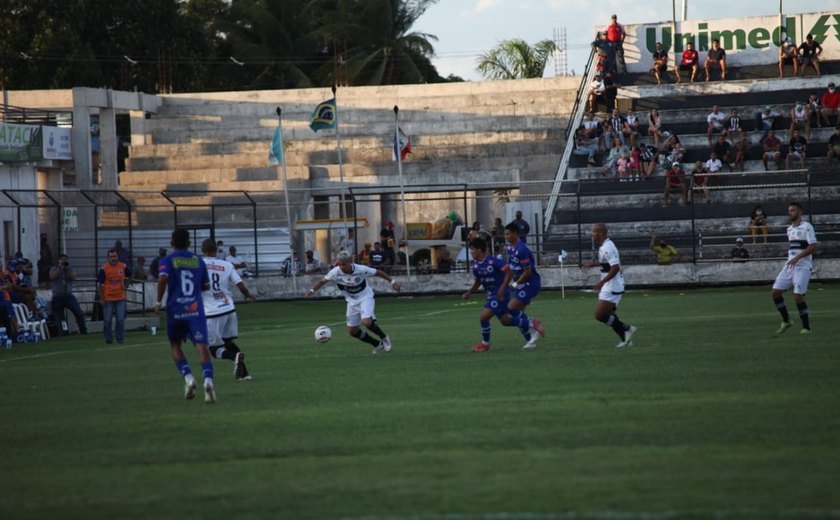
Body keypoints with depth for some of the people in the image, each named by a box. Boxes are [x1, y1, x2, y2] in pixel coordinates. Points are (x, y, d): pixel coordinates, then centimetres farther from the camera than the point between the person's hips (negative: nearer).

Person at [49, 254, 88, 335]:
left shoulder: (70, 269, 10)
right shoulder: (54, 269, 5)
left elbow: (73, 278, -6)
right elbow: (52, 277, -13)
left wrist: (67, 269, -12)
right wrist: (59, 268, -12)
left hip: (69, 296, 1)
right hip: (57, 297, -1)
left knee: (79, 313, -15)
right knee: (59, 318, 1)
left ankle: (83, 332, -9)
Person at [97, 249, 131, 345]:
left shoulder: (123, 267, 1)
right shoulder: (104, 269, -7)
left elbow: (129, 276, 23)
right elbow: (99, 284, -4)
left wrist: (125, 285, 10)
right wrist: (101, 298, -7)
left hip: (120, 298, 2)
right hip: (108, 299, -2)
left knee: (121, 320, 1)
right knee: (107, 320, 2)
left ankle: (120, 339, 13)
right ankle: (108, 339, 16)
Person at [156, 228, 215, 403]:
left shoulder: (167, 260, 1)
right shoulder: (198, 260, 11)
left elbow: (163, 278, -16)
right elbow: (206, 286, 14)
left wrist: (158, 301, -7)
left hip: (175, 309, -1)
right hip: (196, 309, 1)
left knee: (175, 344, 19)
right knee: (202, 346, -9)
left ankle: (188, 377, 0)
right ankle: (208, 379, -30)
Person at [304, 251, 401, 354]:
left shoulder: (360, 270, -25)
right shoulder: (335, 272, -18)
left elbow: (378, 272, -11)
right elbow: (323, 281, -4)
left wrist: (392, 281, -7)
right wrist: (312, 290, -19)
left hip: (365, 298, -5)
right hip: (352, 301, 5)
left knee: (366, 322, -29)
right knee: (352, 331, 6)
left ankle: (384, 338, 0)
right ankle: (377, 345, 26)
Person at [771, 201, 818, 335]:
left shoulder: (806, 227, -9)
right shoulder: (790, 229, 16)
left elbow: (813, 247, -16)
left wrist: (797, 258, -22)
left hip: (802, 266, -8)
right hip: (789, 265, 8)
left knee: (798, 297, -13)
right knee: (776, 292, -1)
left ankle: (806, 328, -1)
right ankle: (786, 321, 13)